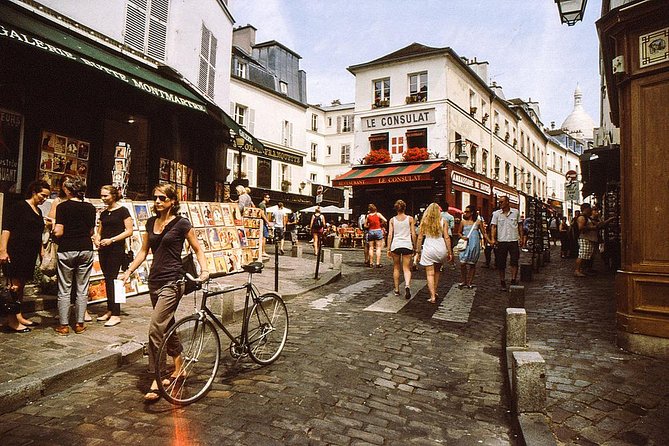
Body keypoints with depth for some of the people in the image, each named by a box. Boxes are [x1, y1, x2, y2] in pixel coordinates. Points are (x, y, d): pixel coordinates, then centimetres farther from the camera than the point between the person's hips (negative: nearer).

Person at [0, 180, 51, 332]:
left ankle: (19, 317, 21)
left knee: (21, 285, 13)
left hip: (30, 253, 8)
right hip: (16, 252, -8)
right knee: (15, 285, -6)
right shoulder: (20, 206, -6)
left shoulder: (38, 211, 16)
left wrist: (41, 251, 18)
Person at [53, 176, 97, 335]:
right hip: (86, 249, 3)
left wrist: (53, 228, 9)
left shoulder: (62, 207, -8)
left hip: (66, 250, -3)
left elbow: (58, 232, -11)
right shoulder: (90, 208, 2)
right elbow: (91, 232, 7)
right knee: (82, 289, 9)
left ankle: (63, 325, 10)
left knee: (64, 289, 6)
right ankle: (79, 324, 14)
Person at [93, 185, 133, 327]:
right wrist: (97, 239, -1)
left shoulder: (122, 211, -5)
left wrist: (111, 240, -18)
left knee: (112, 279, -7)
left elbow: (129, 231, -10)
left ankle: (116, 315, -1)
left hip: (116, 250, -7)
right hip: (103, 250, 7)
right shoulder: (104, 213, 15)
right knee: (107, 280, 10)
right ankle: (110, 311, 20)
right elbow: (99, 231, 21)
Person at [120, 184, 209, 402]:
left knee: (156, 328, -12)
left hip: (172, 282, -7)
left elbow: (198, 249, -2)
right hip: (155, 280, 7)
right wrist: (128, 272, 10)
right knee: (166, 326, 16)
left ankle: (156, 381, -3)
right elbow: (143, 251, 17)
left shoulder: (181, 223, -7)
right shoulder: (151, 222, 10)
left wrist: (204, 270, -17)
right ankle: (179, 366, 33)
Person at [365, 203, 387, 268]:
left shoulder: (368, 216, 4)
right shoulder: (378, 214, 0)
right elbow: (385, 220, -7)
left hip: (370, 231, 2)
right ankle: (378, 263, -3)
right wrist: (381, 224, 9)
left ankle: (371, 263, 9)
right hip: (378, 231, -2)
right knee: (378, 248, 1)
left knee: (371, 248, 8)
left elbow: (365, 225, 4)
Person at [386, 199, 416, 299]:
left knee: (396, 268, 15)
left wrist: (389, 249, 4)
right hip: (407, 245, -1)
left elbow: (390, 235, 0)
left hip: (395, 245, 1)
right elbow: (413, 235, 1)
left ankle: (397, 289, 20)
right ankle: (407, 285, -24)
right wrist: (415, 246, 10)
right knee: (406, 268, 3)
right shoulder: (410, 219, 2)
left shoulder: (392, 220, 3)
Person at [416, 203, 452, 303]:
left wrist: (418, 249, 9)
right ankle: (435, 292, 28)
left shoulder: (424, 221, 1)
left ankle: (433, 296, -5)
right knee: (437, 271, 22)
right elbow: (447, 238, -2)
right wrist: (450, 252, 2)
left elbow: (420, 237, 0)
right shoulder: (443, 222, 1)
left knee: (430, 273, 1)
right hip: (441, 249, 2)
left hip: (428, 249, -2)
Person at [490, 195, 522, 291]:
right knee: (501, 263, 4)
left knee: (514, 261, -7)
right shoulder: (496, 213, 4)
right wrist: (493, 239, -11)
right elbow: (494, 226, 0)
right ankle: (502, 282, 15)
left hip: (513, 240, 0)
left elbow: (519, 225, 13)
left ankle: (513, 280, 0)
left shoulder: (515, 212, 6)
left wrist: (521, 237, 7)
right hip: (501, 241, 0)